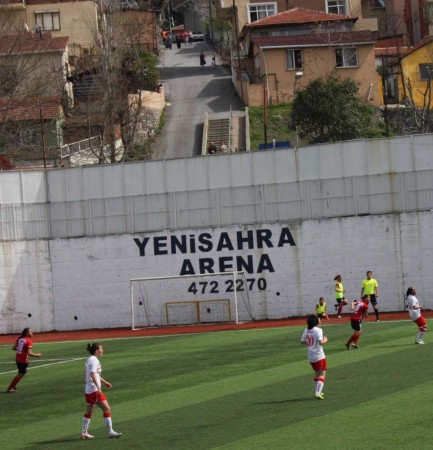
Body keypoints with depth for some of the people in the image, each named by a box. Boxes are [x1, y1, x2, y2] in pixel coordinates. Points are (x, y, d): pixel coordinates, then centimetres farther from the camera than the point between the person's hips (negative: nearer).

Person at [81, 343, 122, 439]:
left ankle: (84, 433, 17)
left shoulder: (90, 359, 16)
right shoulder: (94, 360, -14)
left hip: (88, 389, 10)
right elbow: (93, 375, -25)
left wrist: (104, 382, 38)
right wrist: (98, 387, -33)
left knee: (89, 411, 15)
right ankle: (110, 431, -7)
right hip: (94, 389, -10)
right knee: (107, 409, -7)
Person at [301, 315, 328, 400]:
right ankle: (318, 392, -16)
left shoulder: (306, 330, 3)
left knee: (317, 373, 23)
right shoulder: (318, 330, -16)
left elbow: (302, 341, 10)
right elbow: (321, 342, -26)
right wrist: (325, 340, -7)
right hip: (319, 356, -7)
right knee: (322, 374, -2)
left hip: (310, 357, 7)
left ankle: (318, 391, 26)